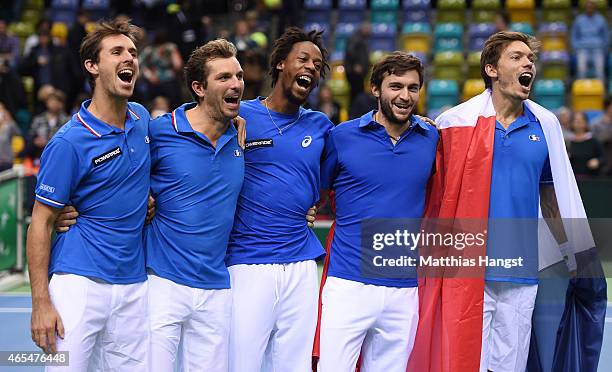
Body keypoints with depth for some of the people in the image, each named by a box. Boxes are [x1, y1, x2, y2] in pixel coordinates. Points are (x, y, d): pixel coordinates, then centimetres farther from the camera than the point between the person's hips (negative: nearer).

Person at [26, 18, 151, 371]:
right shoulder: (68, 142, -10)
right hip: (79, 284, -6)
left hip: (133, 285, 6)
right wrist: (41, 303, -12)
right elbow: (41, 223, -8)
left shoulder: (142, 118, 8)